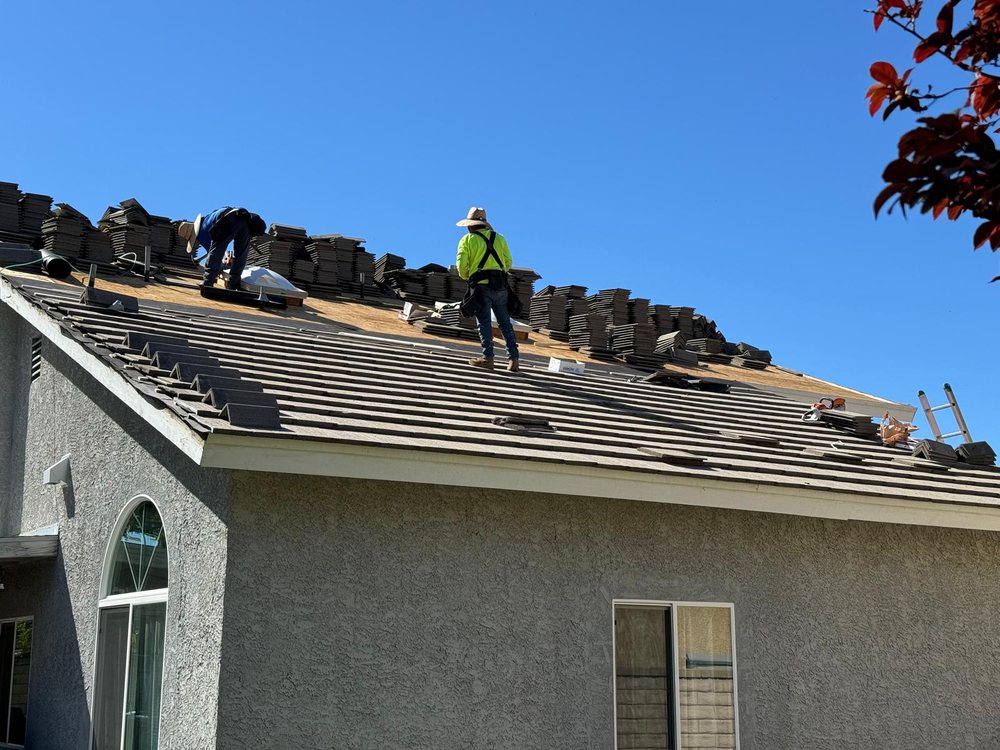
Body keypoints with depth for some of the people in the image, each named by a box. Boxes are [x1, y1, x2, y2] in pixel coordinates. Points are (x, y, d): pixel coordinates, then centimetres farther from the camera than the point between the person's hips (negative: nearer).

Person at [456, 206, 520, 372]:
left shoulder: (467, 240, 4)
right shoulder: (499, 238, 16)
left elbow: (462, 266, -3)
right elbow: (508, 262, 13)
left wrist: (468, 278, 17)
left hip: (481, 285, -4)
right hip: (500, 286, 4)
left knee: (484, 321, -2)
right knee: (505, 322, 7)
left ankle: (488, 357, -9)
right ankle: (513, 358, 3)